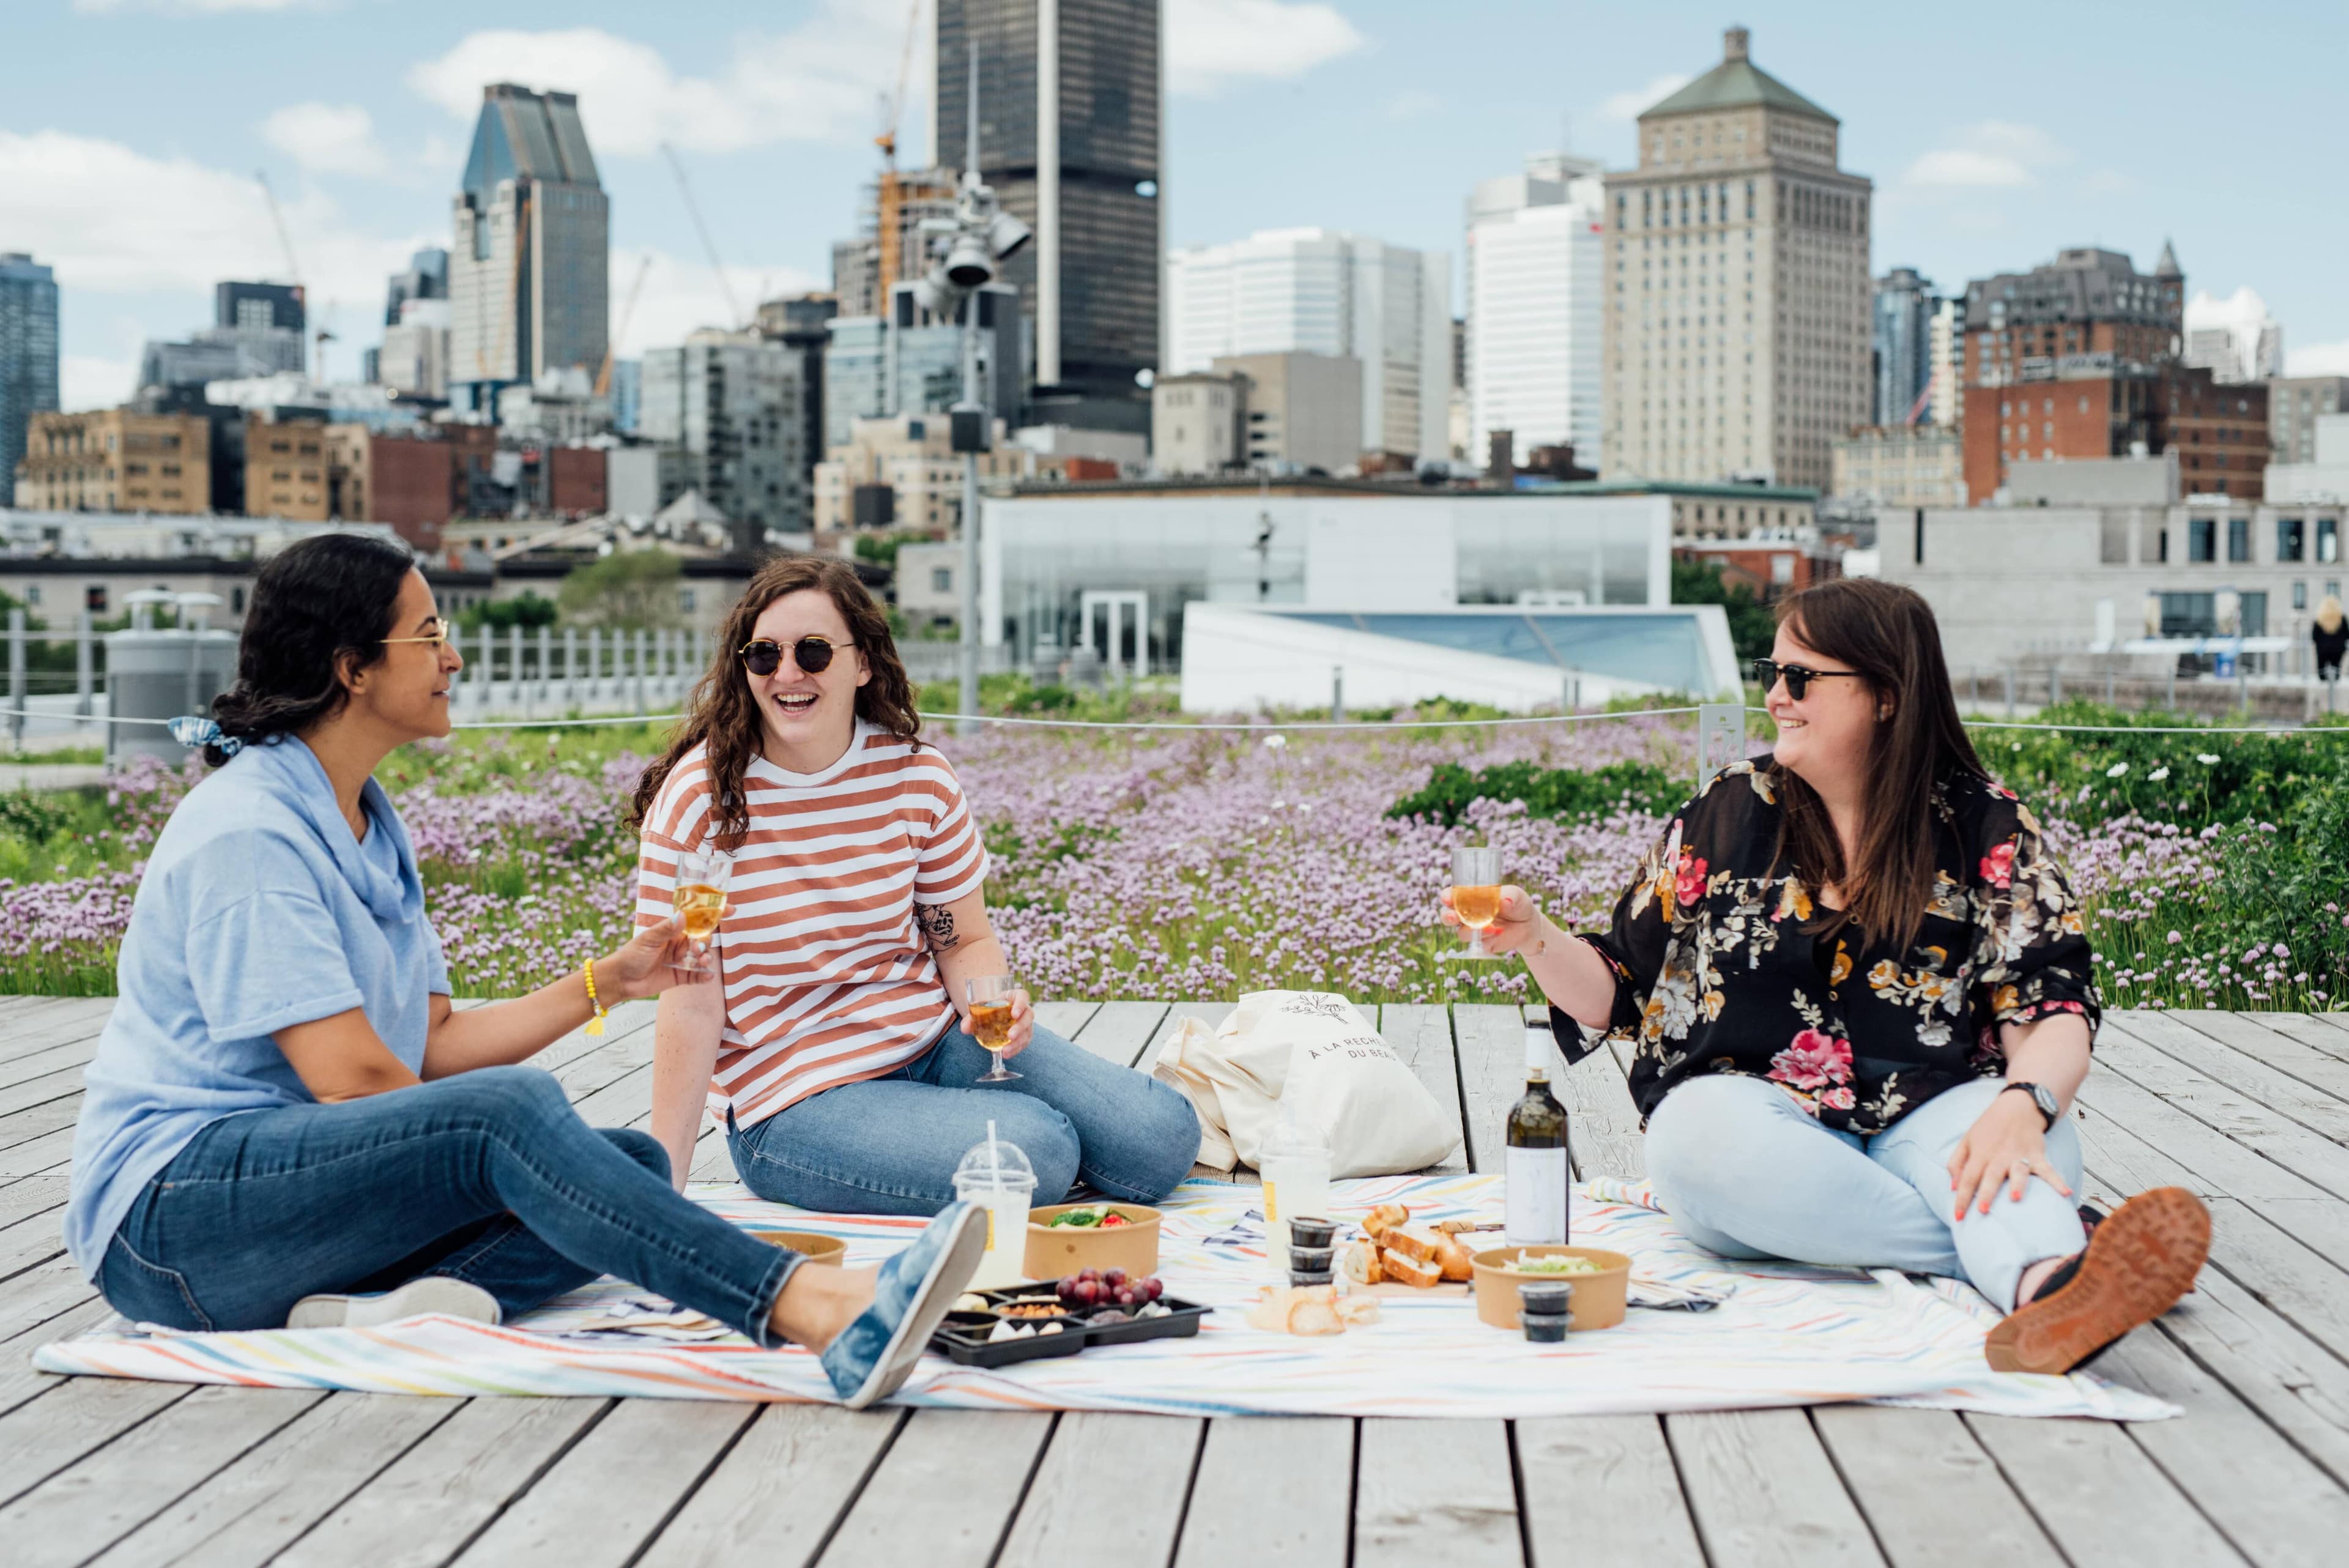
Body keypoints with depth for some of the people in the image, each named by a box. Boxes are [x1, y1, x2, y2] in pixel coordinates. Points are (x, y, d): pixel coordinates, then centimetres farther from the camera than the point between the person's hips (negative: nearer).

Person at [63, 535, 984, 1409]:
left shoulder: (367, 824, 16)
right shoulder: (245, 830, -14)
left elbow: (432, 1049, 13)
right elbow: (350, 1075, -21)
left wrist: (609, 981, 8)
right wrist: (483, 1155, -8)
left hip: (313, 1173, 9)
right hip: (174, 1211, -9)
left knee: (633, 1164, -7)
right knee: (508, 1109, -33)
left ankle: (382, 1306, -33)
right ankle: (822, 1315, -48)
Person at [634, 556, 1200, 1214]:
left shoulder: (916, 775, 0)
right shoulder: (699, 796, -11)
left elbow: (964, 939, 8)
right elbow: (692, 1003, -12)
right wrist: (664, 1182, -14)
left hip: (936, 1039, 4)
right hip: (792, 1099, -4)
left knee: (1161, 1136, -10)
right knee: (1034, 1156, -27)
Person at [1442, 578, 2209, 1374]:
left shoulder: (1986, 826, 6)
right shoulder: (1731, 811, 11)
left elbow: (2052, 1006, -5)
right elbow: (1624, 989, 14)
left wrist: (2023, 1105, -26)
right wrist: (1536, 939, -7)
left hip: (1930, 1118, -1)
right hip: (1760, 1117, 1)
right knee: (1697, 1129, -34)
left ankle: (2046, 1288, -66)